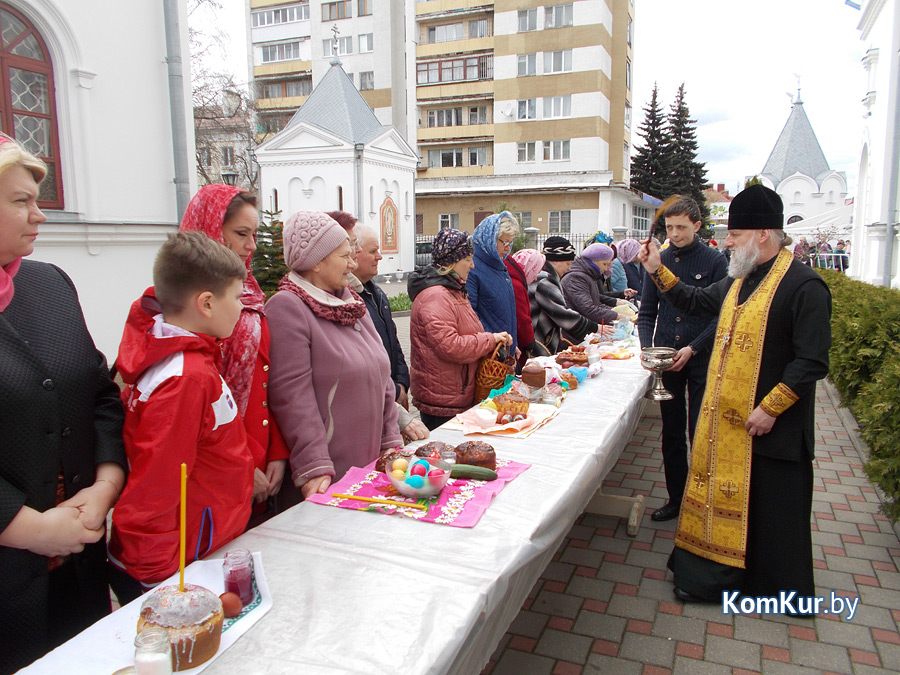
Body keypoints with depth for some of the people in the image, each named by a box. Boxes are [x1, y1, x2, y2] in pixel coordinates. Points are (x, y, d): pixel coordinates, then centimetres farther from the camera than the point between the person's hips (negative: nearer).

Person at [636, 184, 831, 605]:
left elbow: (812, 361, -20)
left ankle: (781, 590, 27)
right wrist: (657, 272, 14)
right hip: (725, 419, 8)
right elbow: (698, 303, 22)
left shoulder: (802, 285, -18)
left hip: (771, 427, -8)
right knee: (727, 497, 18)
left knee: (773, 511, 8)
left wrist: (770, 408, -20)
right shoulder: (741, 279, 9)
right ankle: (716, 575, 35)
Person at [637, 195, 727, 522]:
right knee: (671, 433, 11)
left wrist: (693, 348, -16)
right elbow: (647, 311, 9)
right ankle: (676, 498, 25)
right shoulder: (659, 260, 6)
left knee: (700, 433, 1)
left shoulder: (715, 261, -4)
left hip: (701, 361, -3)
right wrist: (647, 347, -7)